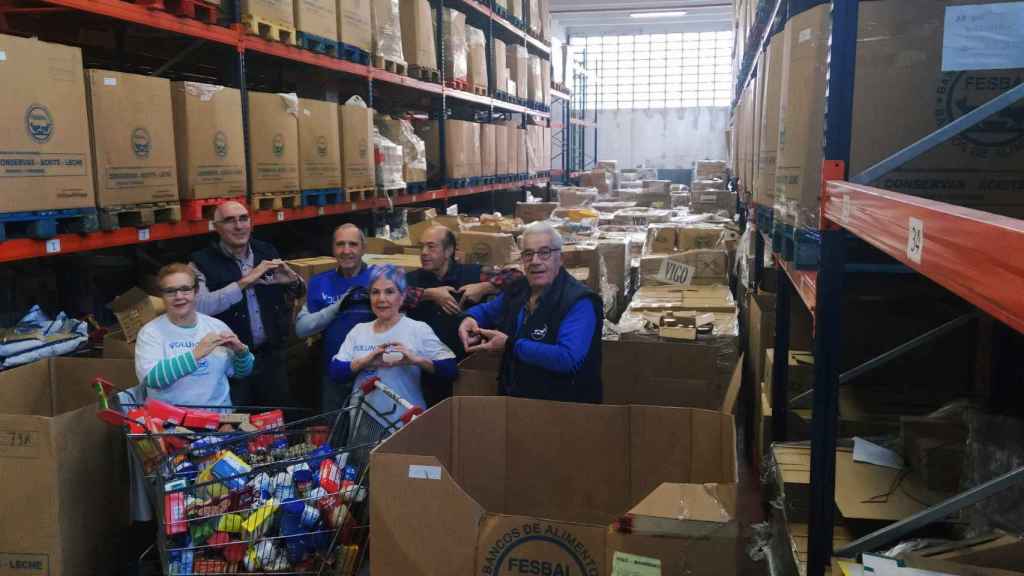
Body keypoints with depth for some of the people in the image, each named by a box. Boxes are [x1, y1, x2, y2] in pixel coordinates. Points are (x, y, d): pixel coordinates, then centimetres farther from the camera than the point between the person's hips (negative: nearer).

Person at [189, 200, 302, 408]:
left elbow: (297, 291, 16)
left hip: (272, 355, 4)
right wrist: (244, 282, -27)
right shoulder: (202, 262, -9)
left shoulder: (267, 252, 5)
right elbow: (200, 306, -26)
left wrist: (292, 280, -8)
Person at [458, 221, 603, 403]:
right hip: (513, 397, 5)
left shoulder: (579, 302, -15)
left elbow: (568, 359, -27)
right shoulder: (518, 289, 8)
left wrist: (510, 345, -21)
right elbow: (487, 310, 26)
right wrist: (470, 319, 2)